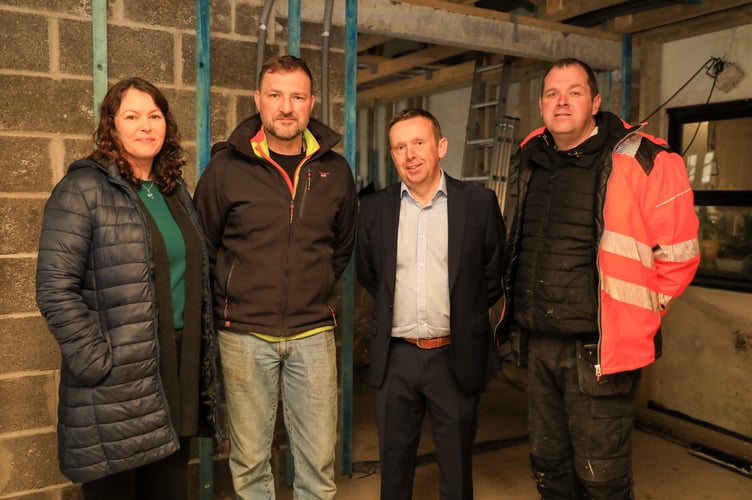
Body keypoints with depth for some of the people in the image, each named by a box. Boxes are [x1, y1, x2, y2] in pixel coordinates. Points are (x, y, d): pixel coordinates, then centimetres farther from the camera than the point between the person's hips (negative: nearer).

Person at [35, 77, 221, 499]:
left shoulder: (176, 190, 12)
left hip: (178, 371, 6)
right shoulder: (83, 189, -8)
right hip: (117, 384, -6)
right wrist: (96, 362, -17)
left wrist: (202, 349, 10)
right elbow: (55, 289, -14)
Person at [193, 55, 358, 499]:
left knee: (319, 459, 10)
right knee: (250, 458, 12)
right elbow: (202, 247, 7)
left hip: (314, 333, 2)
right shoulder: (226, 168, -3)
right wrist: (229, 301, 6)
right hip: (245, 334, -1)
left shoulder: (335, 170, 3)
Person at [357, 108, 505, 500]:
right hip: (395, 356, 2)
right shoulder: (374, 208, 1)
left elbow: (494, 273, 5)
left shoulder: (479, 203, -5)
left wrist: (465, 314, 7)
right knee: (394, 462, 16)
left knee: (456, 466, 13)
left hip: (456, 357, -1)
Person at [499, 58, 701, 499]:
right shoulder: (529, 162, 8)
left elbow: (677, 255, -8)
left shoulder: (643, 162, -11)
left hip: (598, 350, -6)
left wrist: (633, 316, -2)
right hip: (538, 346, 6)